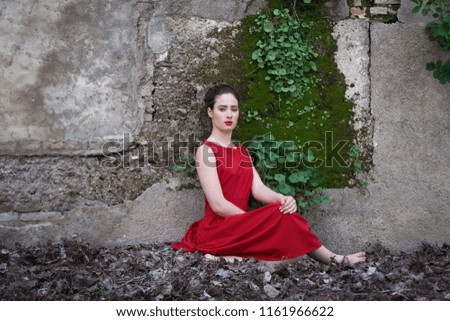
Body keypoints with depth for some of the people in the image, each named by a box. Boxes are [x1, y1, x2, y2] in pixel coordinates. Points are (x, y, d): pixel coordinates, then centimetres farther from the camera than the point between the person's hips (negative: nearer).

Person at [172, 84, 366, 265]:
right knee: (281, 216, -22)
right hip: (217, 232, -7)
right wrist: (258, 221, -15)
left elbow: (258, 188, 2)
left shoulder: (242, 152, 18)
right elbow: (218, 204, -14)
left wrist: (282, 199, -19)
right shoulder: (206, 150, -5)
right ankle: (333, 259, -10)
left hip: (240, 229, 7)